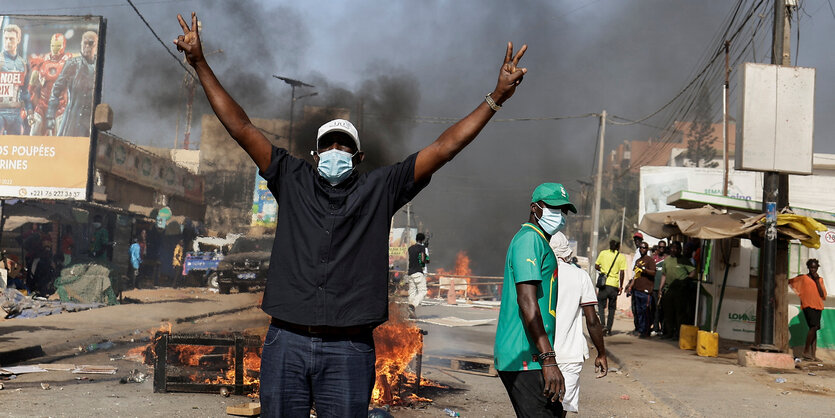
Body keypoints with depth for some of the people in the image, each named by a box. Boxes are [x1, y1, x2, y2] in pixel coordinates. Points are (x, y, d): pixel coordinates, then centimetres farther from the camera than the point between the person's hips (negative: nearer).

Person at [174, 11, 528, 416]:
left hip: (349, 349, -1)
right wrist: (200, 64, 9)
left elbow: (443, 147, 7)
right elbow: (241, 128, 12)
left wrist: (496, 98, 3)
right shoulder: (292, 181, 13)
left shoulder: (379, 189, 11)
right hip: (287, 342, 1)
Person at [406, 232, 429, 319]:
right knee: (422, 292, -6)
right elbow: (424, 260, -15)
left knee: (412, 292, 8)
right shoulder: (423, 248, -4)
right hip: (419, 272, -6)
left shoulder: (410, 248, 14)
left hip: (410, 272, 6)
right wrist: (427, 261, 8)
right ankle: (412, 305, -27)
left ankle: (411, 313, 4)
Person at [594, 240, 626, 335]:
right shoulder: (621, 257, 2)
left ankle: (603, 324, -14)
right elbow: (621, 273, -2)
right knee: (612, 308, 12)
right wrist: (621, 286, 3)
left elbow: (596, 266, 5)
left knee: (601, 305, 7)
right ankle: (609, 329, 10)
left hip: (604, 283, 0)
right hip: (614, 285, 0)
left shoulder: (603, 253, 3)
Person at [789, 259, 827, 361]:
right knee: (814, 327, -20)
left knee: (814, 329, 3)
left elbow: (823, 295, 3)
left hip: (818, 306, 5)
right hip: (808, 306, -5)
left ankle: (813, 354, 2)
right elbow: (790, 281, 13)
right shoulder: (803, 278, 4)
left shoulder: (820, 279, 14)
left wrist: (817, 281, -3)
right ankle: (806, 351, -14)